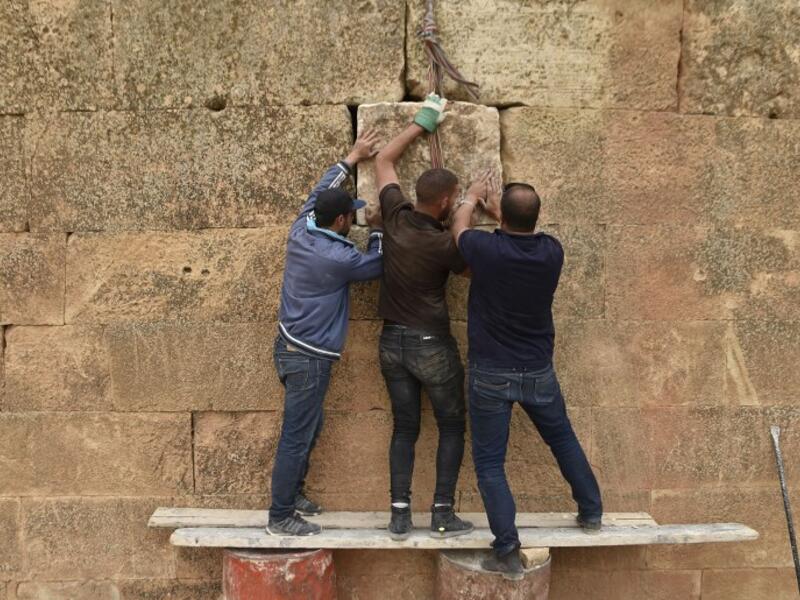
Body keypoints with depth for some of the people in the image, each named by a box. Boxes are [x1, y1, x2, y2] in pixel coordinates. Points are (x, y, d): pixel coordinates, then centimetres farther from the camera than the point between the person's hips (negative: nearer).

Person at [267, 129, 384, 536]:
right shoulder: (339, 258, -21)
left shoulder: (300, 231, 0)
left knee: (309, 428, 22)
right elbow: (377, 266, -1)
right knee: (297, 437, 0)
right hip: (309, 358, -9)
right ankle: (281, 517, 11)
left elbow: (320, 193, 18)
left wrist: (351, 158, 23)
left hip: (291, 347, 9)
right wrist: (377, 230, 13)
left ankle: (292, 493, 36)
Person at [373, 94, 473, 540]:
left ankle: (400, 515, 14)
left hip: (393, 341, 6)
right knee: (452, 427, 11)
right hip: (432, 346, -5)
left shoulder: (396, 215, -4)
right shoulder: (443, 244, -19)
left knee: (405, 428, 13)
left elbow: (384, 161, 11)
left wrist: (423, 123, 16)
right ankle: (443, 514, 12)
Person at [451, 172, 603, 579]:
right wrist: (501, 208, 28)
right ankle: (592, 512, 40)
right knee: (563, 440, 26)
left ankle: (507, 550, 1)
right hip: (539, 371, 4)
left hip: (491, 374, -4)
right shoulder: (551, 252, -9)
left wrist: (473, 196, 24)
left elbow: (459, 224, 5)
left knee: (490, 462, 5)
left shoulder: (487, 249, -18)